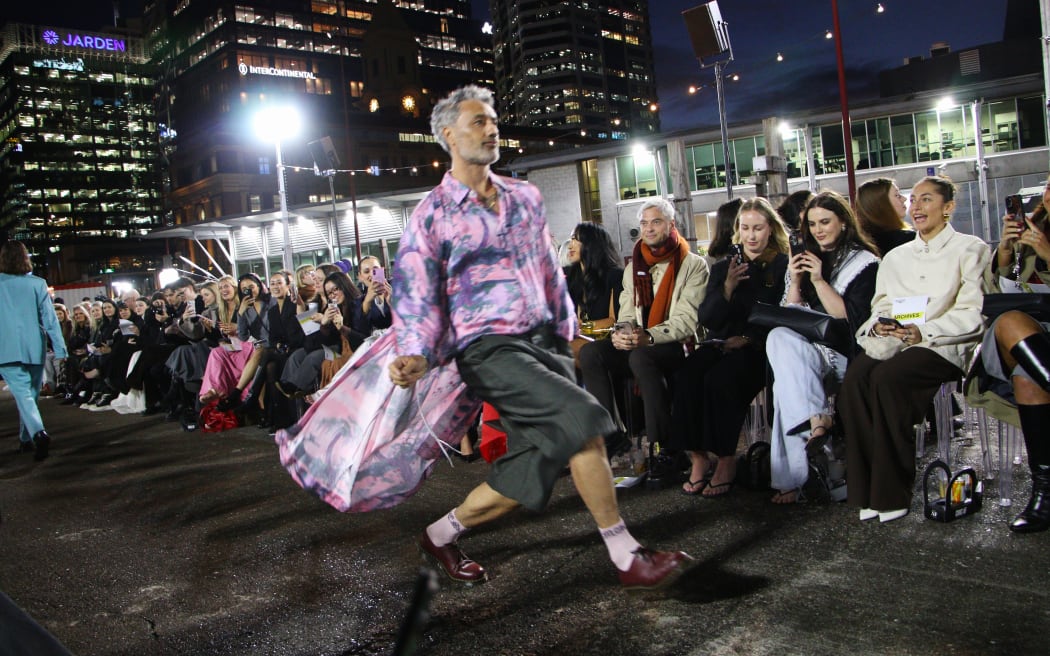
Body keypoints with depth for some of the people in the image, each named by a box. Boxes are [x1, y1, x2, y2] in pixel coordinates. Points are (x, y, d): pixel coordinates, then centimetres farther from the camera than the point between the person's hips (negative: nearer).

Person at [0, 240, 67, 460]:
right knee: (30, 394, 15)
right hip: (34, 349, 2)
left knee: (22, 394, -6)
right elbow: (50, 318, -3)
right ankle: (26, 439, 25)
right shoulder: (37, 284, -3)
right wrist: (60, 349, 0)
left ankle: (38, 433, -27)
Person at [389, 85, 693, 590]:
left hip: (543, 340, 6)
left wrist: (564, 334, 19)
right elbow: (416, 292, -3)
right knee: (580, 417, -24)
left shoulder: (524, 197, 15)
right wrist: (416, 356, -19)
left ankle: (442, 534, 23)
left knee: (531, 472, 1)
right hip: (489, 346, -6)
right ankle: (626, 556, -12)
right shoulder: (433, 214, 0)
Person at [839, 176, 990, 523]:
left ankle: (891, 491, -26)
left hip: (945, 346, -4)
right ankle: (866, 490, -27)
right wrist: (879, 324, -7)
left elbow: (974, 314, -3)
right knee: (854, 378, -30)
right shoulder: (895, 257, 26)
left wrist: (924, 332, -17)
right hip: (892, 343, 4)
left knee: (887, 378, -35)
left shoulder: (970, 250, 9)